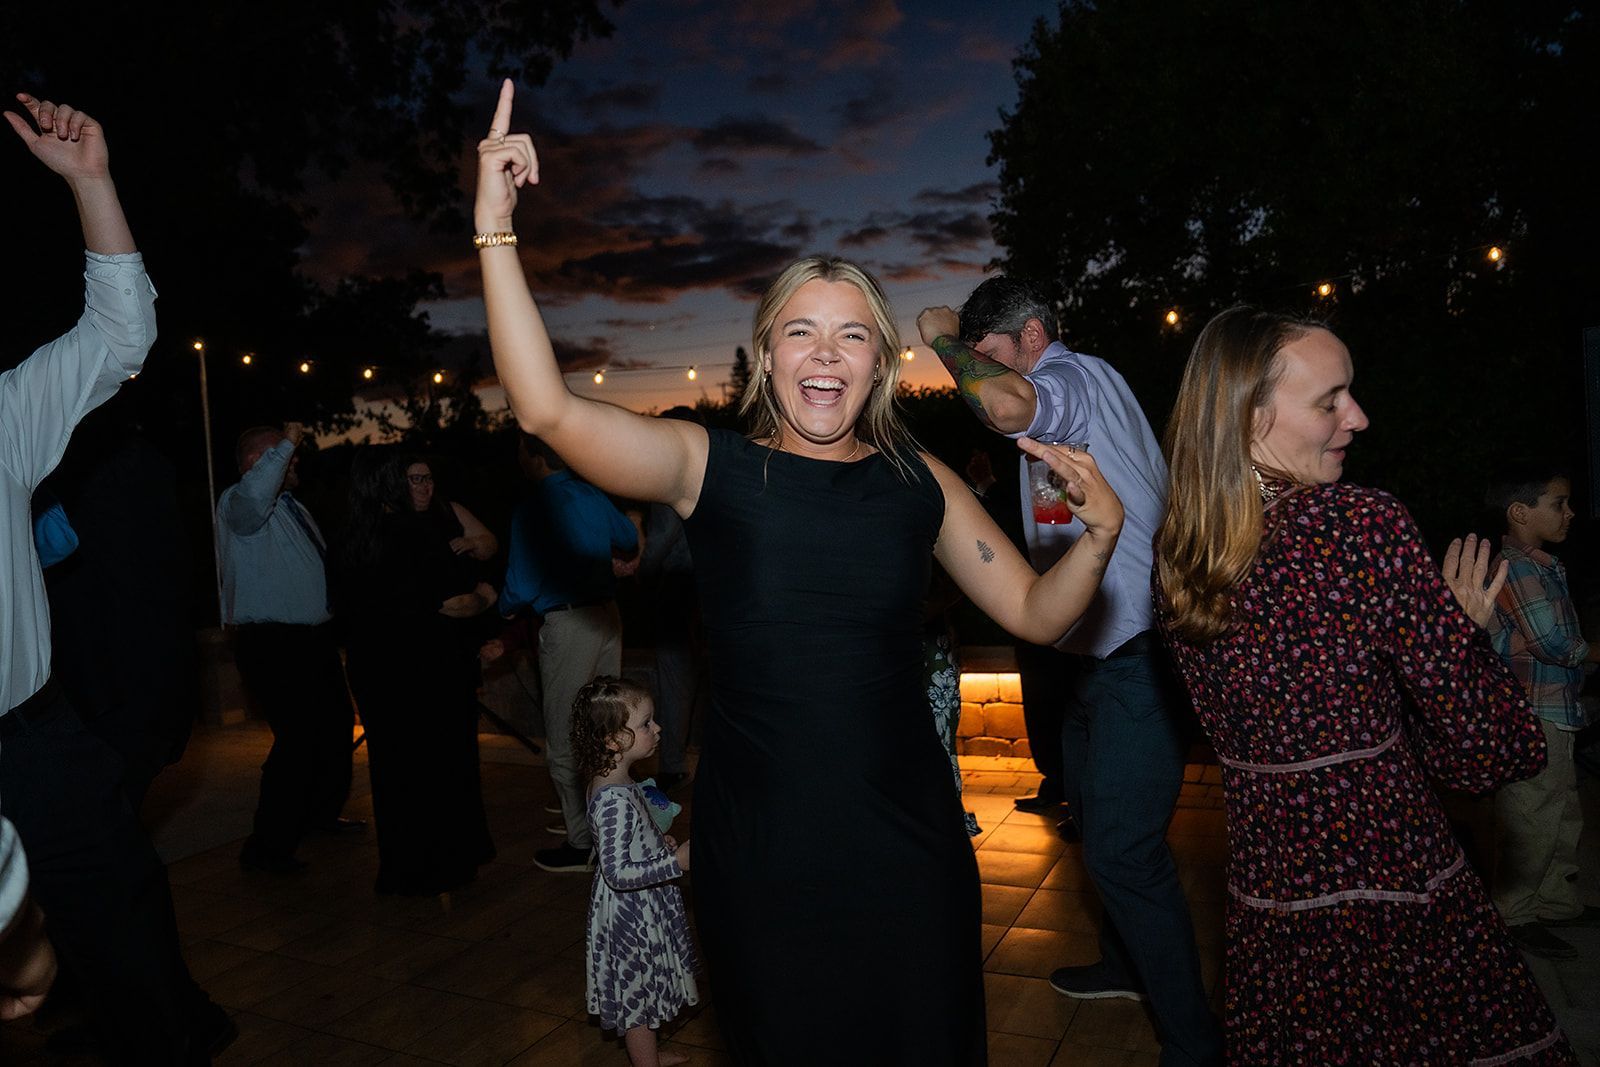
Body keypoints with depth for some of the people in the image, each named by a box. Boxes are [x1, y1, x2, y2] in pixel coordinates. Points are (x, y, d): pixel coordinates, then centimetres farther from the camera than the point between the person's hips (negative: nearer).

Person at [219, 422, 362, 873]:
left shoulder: (294, 508, 18)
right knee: (298, 738, -15)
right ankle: (266, 847, -2)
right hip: (272, 644, -10)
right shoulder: (238, 505, -10)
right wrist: (287, 442, -28)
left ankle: (321, 812, 40)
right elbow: (254, 493, -36)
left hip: (315, 638, 10)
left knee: (337, 725, 19)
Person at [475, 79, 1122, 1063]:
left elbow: (1035, 614, 3)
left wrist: (1100, 533, -15)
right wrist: (496, 231, -25)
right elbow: (548, 411, -21)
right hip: (760, 850, -1)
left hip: (906, 843, 2)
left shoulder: (920, 482, -1)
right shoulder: (710, 466, -8)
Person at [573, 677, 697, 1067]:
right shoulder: (615, 799, -32)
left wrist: (657, 842, 12)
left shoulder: (613, 782, -1)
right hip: (632, 915, -10)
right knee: (638, 996, 9)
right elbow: (618, 873, -32)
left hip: (641, 909, 10)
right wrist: (676, 862, -31)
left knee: (640, 992, 26)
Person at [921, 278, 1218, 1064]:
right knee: (1096, 821, 23)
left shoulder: (1075, 375, -15)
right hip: (1095, 652, 11)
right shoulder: (1078, 387, 16)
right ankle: (1127, 964, 43)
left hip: (1133, 654, -11)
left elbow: (1009, 407, -38)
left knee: (1122, 849, -8)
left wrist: (944, 338, -23)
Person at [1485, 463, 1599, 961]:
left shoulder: (1543, 566, 14)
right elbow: (1554, 643, -19)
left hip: (1555, 716, 10)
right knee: (1530, 822, -1)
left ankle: (1558, 902, 34)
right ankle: (1515, 917, 11)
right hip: (1531, 718, -10)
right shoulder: (1518, 568, -18)